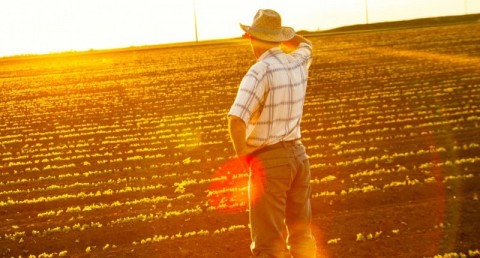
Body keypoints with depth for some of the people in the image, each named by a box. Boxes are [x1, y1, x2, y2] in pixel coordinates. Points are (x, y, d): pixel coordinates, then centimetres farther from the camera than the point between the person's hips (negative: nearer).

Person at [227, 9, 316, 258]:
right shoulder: (298, 62, 5)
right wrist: (277, 34, 26)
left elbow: (236, 120, -29)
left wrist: (247, 160, -18)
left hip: (269, 161, -7)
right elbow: (305, 44, 33)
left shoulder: (260, 72, -16)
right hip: (298, 155, 7)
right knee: (301, 233, 22)